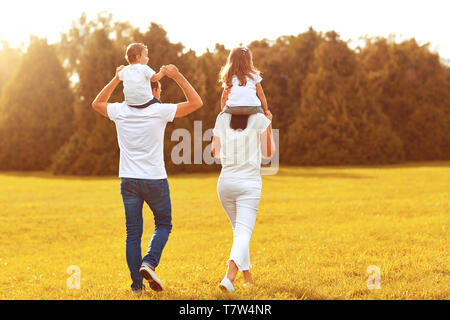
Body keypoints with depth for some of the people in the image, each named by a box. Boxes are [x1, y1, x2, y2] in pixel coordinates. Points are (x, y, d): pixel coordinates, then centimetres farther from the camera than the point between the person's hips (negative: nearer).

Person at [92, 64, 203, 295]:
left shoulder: (120, 111, 1)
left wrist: (116, 79, 19)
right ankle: (149, 263, -6)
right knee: (163, 224, 16)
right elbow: (196, 103, -3)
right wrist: (177, 77, -3)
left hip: (128, 180, 3)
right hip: (155, 180, -3)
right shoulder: (159, 111, -9)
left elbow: (97, 103, 23)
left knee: (133, 232, 8)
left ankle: (136, 284, 8)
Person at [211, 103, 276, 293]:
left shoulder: (222, 119, 4)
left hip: (225, 182, 4)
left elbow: (216, 152, 12)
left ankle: (248, 277, 29)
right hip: (249, 183, -4)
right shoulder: (260, 120, -4)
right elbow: (268, 153, 2)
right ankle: (229, 276, -29)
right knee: (244, 233, -7)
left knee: (239, 230, 21)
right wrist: (268, 125, 14)